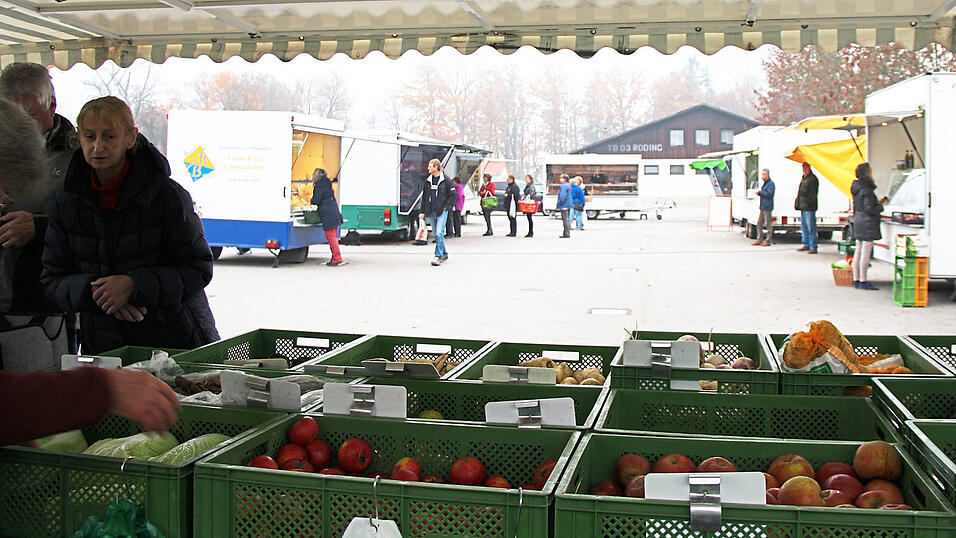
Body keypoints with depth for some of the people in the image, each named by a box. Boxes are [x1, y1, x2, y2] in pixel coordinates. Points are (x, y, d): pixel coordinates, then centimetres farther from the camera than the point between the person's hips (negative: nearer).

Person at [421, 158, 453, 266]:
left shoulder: (446, 180, -3)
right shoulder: (427, 180, 11)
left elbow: (452, 195, 1)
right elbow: (424, 196, 16)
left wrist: (446, 207, -9)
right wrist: (422, 211, 13)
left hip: (442, 211, -5)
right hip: (431, 211, 5)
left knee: (439, 233, -15)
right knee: (436, 234, 10)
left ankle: (438, 256, -14)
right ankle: (444, 254, 24)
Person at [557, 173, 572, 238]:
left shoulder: (564, 186, -15)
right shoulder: (568, 185, 16)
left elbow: (562, 195, -22)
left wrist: (560, 202, -13)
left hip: (564, 205, -10)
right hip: (568, 205, 10)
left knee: (565, 220, -8)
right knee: (567, 219, 13)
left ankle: (566, 234, -8)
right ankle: (567, 233, 18)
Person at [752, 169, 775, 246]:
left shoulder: (770, 183, -10)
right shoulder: (765, 183, 19)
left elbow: (769, 194, -20)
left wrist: (760, 192, -13)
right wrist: (760, 192, 8)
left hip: (768, 207, -10)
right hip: (763, 207, 10)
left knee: (768, 224, -4)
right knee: (759, 223, 11)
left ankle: (768, 240, 0)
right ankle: (759, 239, 17)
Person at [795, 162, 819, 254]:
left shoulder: (813, 179, -10)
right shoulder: (804, 178, 19)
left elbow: (812, 194, -16)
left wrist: (807, 203, -20)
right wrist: (797, 204, 18)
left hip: (809, 208, -10)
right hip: (803, 207, 10)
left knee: (811, 227, -8)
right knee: (803, 226, 14)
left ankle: (813, 247, -7)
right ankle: (806, 245, 23)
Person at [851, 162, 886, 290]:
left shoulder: (857, 188, 11)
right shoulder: (866, 190, -17)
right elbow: (869, 209, -20)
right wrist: (881, 205, -5)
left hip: (858, 221, 9)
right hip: (867, 223, -9)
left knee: (858, 251, 11)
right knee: (866, 253, -6)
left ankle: (856, 280, 15)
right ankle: (863, 282, -4)